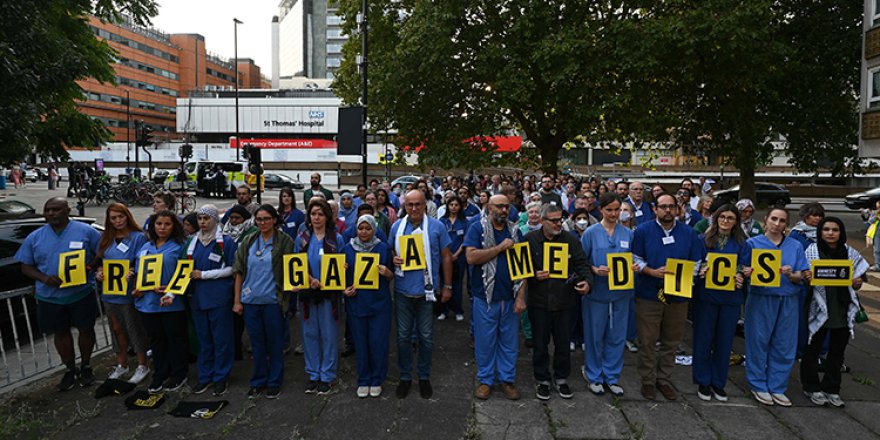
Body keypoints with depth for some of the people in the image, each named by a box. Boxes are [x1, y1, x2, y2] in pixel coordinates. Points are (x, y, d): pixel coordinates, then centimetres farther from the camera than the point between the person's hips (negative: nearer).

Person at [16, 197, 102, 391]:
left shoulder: (85, 231, -6)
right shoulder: (35, 237, 3)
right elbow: (26, 266, 6)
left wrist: (91, 268, -19)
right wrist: (44, 278, -14)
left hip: (82, 293, -2)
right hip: (49, 297, 3)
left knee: (86, 329, 8)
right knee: (60, 333, 13)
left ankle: (86, 367, 29)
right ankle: (71, 370, 30)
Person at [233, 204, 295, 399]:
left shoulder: (284, 241, -3)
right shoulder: (248, 242, 6)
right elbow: (239, 272, 7)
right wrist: (237, 300, 4)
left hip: (272, 300, -3)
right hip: (250, 300, 3)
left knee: (274, 342, 7)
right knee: (256, 342, 12)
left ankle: (274, 382, 21)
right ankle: (258, 382, 26)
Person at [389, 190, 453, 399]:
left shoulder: (436, 226, -5)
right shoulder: (397, 226, 2)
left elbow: (446, 257, 0)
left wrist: (447, 286, 0)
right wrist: (393, 259, -11)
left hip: (427, 289, -2)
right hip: (402, 289, 2)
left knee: (426, 336, 9)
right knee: (403, 335, 11)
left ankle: (424, 377, 27)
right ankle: (405, 376, 27)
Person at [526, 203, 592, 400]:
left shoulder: (571, 240, 2)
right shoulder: (530, 239, -3)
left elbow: (582, 264, 0)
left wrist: (587, 281, -18)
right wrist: (534, 276, -18)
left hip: (565, 300, 2)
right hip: (539, 301, -2)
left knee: (563, 343, 13)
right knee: (540, 344, 10)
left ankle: (561, 378, 32)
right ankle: (542, 380, 28)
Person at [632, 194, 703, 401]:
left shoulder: (688, 233, 5)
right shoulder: (643, 231, -3)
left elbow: (696, 263, 7)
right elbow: (635, 260, -3)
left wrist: (686, 275, -12)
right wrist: (653, 272, -19)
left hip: (678, 295, 3)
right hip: (649, 295, -2)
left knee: (671, 342, 13)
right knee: (647, 341, 5)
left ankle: (664, 379, 29)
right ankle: (648, 380, 20)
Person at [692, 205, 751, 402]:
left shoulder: (741, 244, 6)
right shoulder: (704, 239, 1)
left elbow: (745, 269, 4)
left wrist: (740, 277, -17)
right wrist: (701, 271, -18)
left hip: (731, 298, 2)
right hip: (706, 296, -2)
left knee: (724, 341, 9)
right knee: (703, 339, 4)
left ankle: (718, 382, 23)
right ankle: (703, 381, 18)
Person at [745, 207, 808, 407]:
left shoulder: (796, 246, 8)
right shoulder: (753, 243, 1)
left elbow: (800, 277, 4)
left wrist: (790, 274, -17)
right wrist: (753, 273, -23)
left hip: (788, 300, 3)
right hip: (761, 299, -3)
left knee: (784, 345, 7)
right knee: (759, 342, 3)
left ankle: (777, 387, 20)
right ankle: (758, 385, 18)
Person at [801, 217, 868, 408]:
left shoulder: (850, 253, 3)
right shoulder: (812, 251, -5)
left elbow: (855, 285, 10)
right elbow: (804, 278, -3)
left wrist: (857, 283, -12)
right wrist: (807, 277, -25)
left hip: (844, 310, 3)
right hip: (819, 308, -3)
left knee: (837, 351, 13)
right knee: (813, 349, 6)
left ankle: (831, 389, 27)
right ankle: (812, 387, 20)